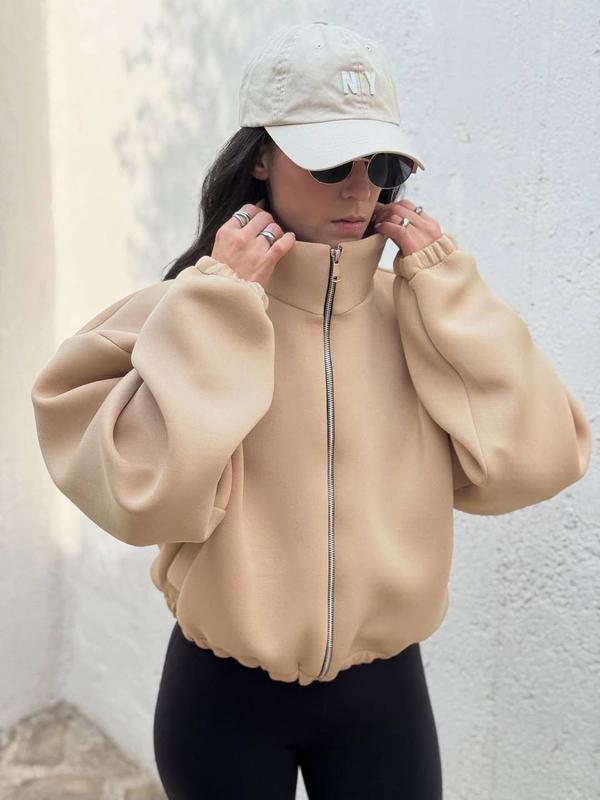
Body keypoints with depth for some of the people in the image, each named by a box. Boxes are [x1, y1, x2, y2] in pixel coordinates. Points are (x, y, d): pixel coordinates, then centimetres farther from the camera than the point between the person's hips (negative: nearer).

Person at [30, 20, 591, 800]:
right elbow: (149, 495, -23)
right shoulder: (185, 314, -11)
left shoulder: (414, 309, -4)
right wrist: (218, 309, -22)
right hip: (225, 697, -1)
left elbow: (531, 460, -12)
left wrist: (446, 284, -13)